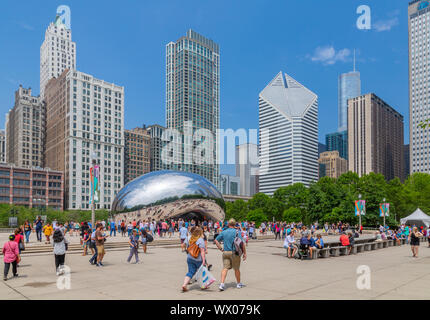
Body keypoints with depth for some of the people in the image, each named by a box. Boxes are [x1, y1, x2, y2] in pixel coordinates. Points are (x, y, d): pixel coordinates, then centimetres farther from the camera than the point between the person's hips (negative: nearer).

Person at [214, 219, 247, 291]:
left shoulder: (223, 232, 7)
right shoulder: (237, 232, -5)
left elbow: (216, 240, 11)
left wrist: (221, 249, 10)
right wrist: (244, 253, -5)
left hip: (225, 252, 3)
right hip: (234, 252, -2)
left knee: (225, 268, 0)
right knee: (236, 269, 12)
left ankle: (222, 284, -16)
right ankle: (239, 284, 28)